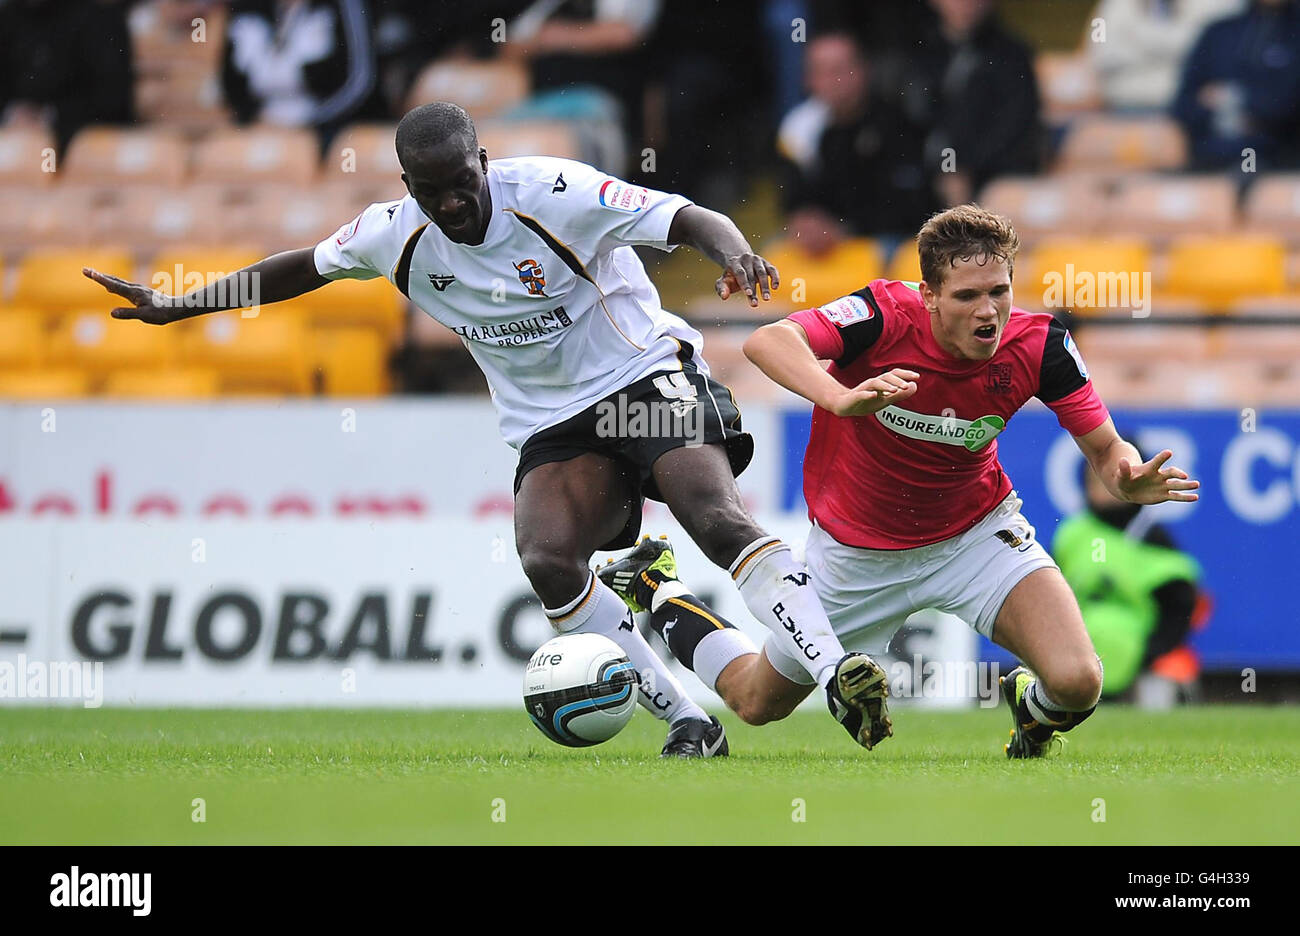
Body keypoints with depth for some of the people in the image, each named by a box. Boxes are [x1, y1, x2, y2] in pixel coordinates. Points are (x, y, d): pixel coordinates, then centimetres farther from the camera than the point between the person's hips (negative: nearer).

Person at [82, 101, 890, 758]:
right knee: (547, 557, -25)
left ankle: (836, 674, -34)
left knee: (719, 520, -30)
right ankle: (687, 721, -17)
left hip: (646, 377, -4)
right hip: (552, 426, 4)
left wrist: (738, 257, -44)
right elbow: (301, 268, 15)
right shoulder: (397, 235, -3)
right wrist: (177, 307, 15)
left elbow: (692, 220, -22)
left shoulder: (552, 194, -17)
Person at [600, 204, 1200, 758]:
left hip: (976, 531, 1)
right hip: (856, 547, -1)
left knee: (1076, 683, -22)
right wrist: (843, 398, -61)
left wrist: (1128, 479, -38)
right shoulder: (889, 315, -30)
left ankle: (1034, 709, 17)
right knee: (758, 703, 17)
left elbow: (1105, 450, -14)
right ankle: (656, 586, 45)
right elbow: (768, 342, -43)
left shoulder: (1038, 346, -23)